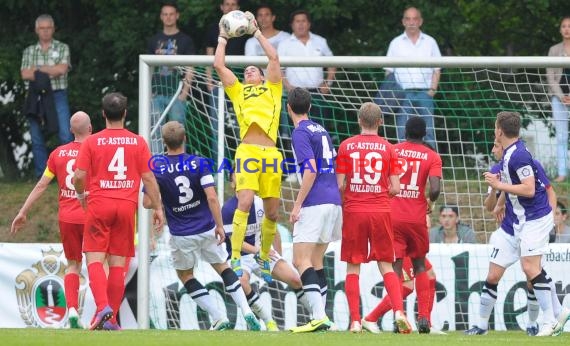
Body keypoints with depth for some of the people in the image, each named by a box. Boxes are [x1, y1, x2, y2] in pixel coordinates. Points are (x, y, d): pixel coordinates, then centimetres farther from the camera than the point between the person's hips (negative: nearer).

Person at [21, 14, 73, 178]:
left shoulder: (62, 48, 7)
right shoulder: (29, 51, 12)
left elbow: (62, 69, -10)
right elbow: (25, 74, -3)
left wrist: (38, 69, -5)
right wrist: (51, 72, -8)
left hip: (58, 95, -2)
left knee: (65, 135, -12)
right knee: (37, 138, 2)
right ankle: (42, 175, 7)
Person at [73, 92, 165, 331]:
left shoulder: (92, 142, 0)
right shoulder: (138, 142, 4)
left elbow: (79, 177, -3)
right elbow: (148, 178, 2)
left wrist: (81, 195, 17)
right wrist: (157, 207, 10)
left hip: (99, 205, -2)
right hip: (127, 206, 2)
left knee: (94, 259, -2)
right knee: (118, 264, 6)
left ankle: (103, 307, -24)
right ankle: (111, 319, 5)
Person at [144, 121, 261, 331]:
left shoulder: (157, 168, -9)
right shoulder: (199, 163, -8)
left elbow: (147, 203, -8)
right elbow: (212, 197, -15)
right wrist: (219, 226, -8)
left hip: (181, 235, -1)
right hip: (207, 229, 1)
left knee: (185, 275, 18)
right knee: (223, 267, 18)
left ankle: (219, 318, 6)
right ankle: (246, 312, 3)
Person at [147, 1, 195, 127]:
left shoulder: (185, 40, 4)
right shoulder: (154, 40, 13)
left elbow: (190, 69, 0)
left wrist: (185, 91, -10)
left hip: (176, 94, -3)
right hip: (156, 93, 3)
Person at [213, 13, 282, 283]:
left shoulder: (272, 89, 23)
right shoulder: (238, 91, 22)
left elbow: (274, 57, 15)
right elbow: (219, 64, 16)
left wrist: (256, 32, 22)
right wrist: (223, 38, 27)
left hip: (270, 153, 2)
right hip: (247, 151, -2)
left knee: (272, 212, 5)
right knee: (244, 203, -18)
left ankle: (264, 259, 22)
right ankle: (235, 259, -18)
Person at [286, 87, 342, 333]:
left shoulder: (300, 133, -8)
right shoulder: (321, 130, 19)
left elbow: (311, 170, -18)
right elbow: (335, 165, 22)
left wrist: (297, 205, -16)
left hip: (315, 204, -9)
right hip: (333, 202, 9)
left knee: (301, 261, -11)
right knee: (316, 261, 15)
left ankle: (319, 316, -24)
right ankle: (320, 318, 12)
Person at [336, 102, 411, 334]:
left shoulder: (346, 146, 0)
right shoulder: (388, 148, 2)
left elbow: (340, 185, -2)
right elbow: (395, 189, 0)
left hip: (353, 210, -1)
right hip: (381, 211, 1)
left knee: (353, 268, 5)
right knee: (386, 266, 8)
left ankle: (355, 321, -1)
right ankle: (399, 311, -11)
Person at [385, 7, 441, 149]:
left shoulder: (430, 42, 11)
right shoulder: (396, 43, 9)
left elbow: (436, 70, 11)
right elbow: (389, 71, 8)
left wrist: (432, 90, -3)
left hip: (425, 93, 0)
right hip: (403, 93, 0)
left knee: (428, 132, -5)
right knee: (403, 134, -3)